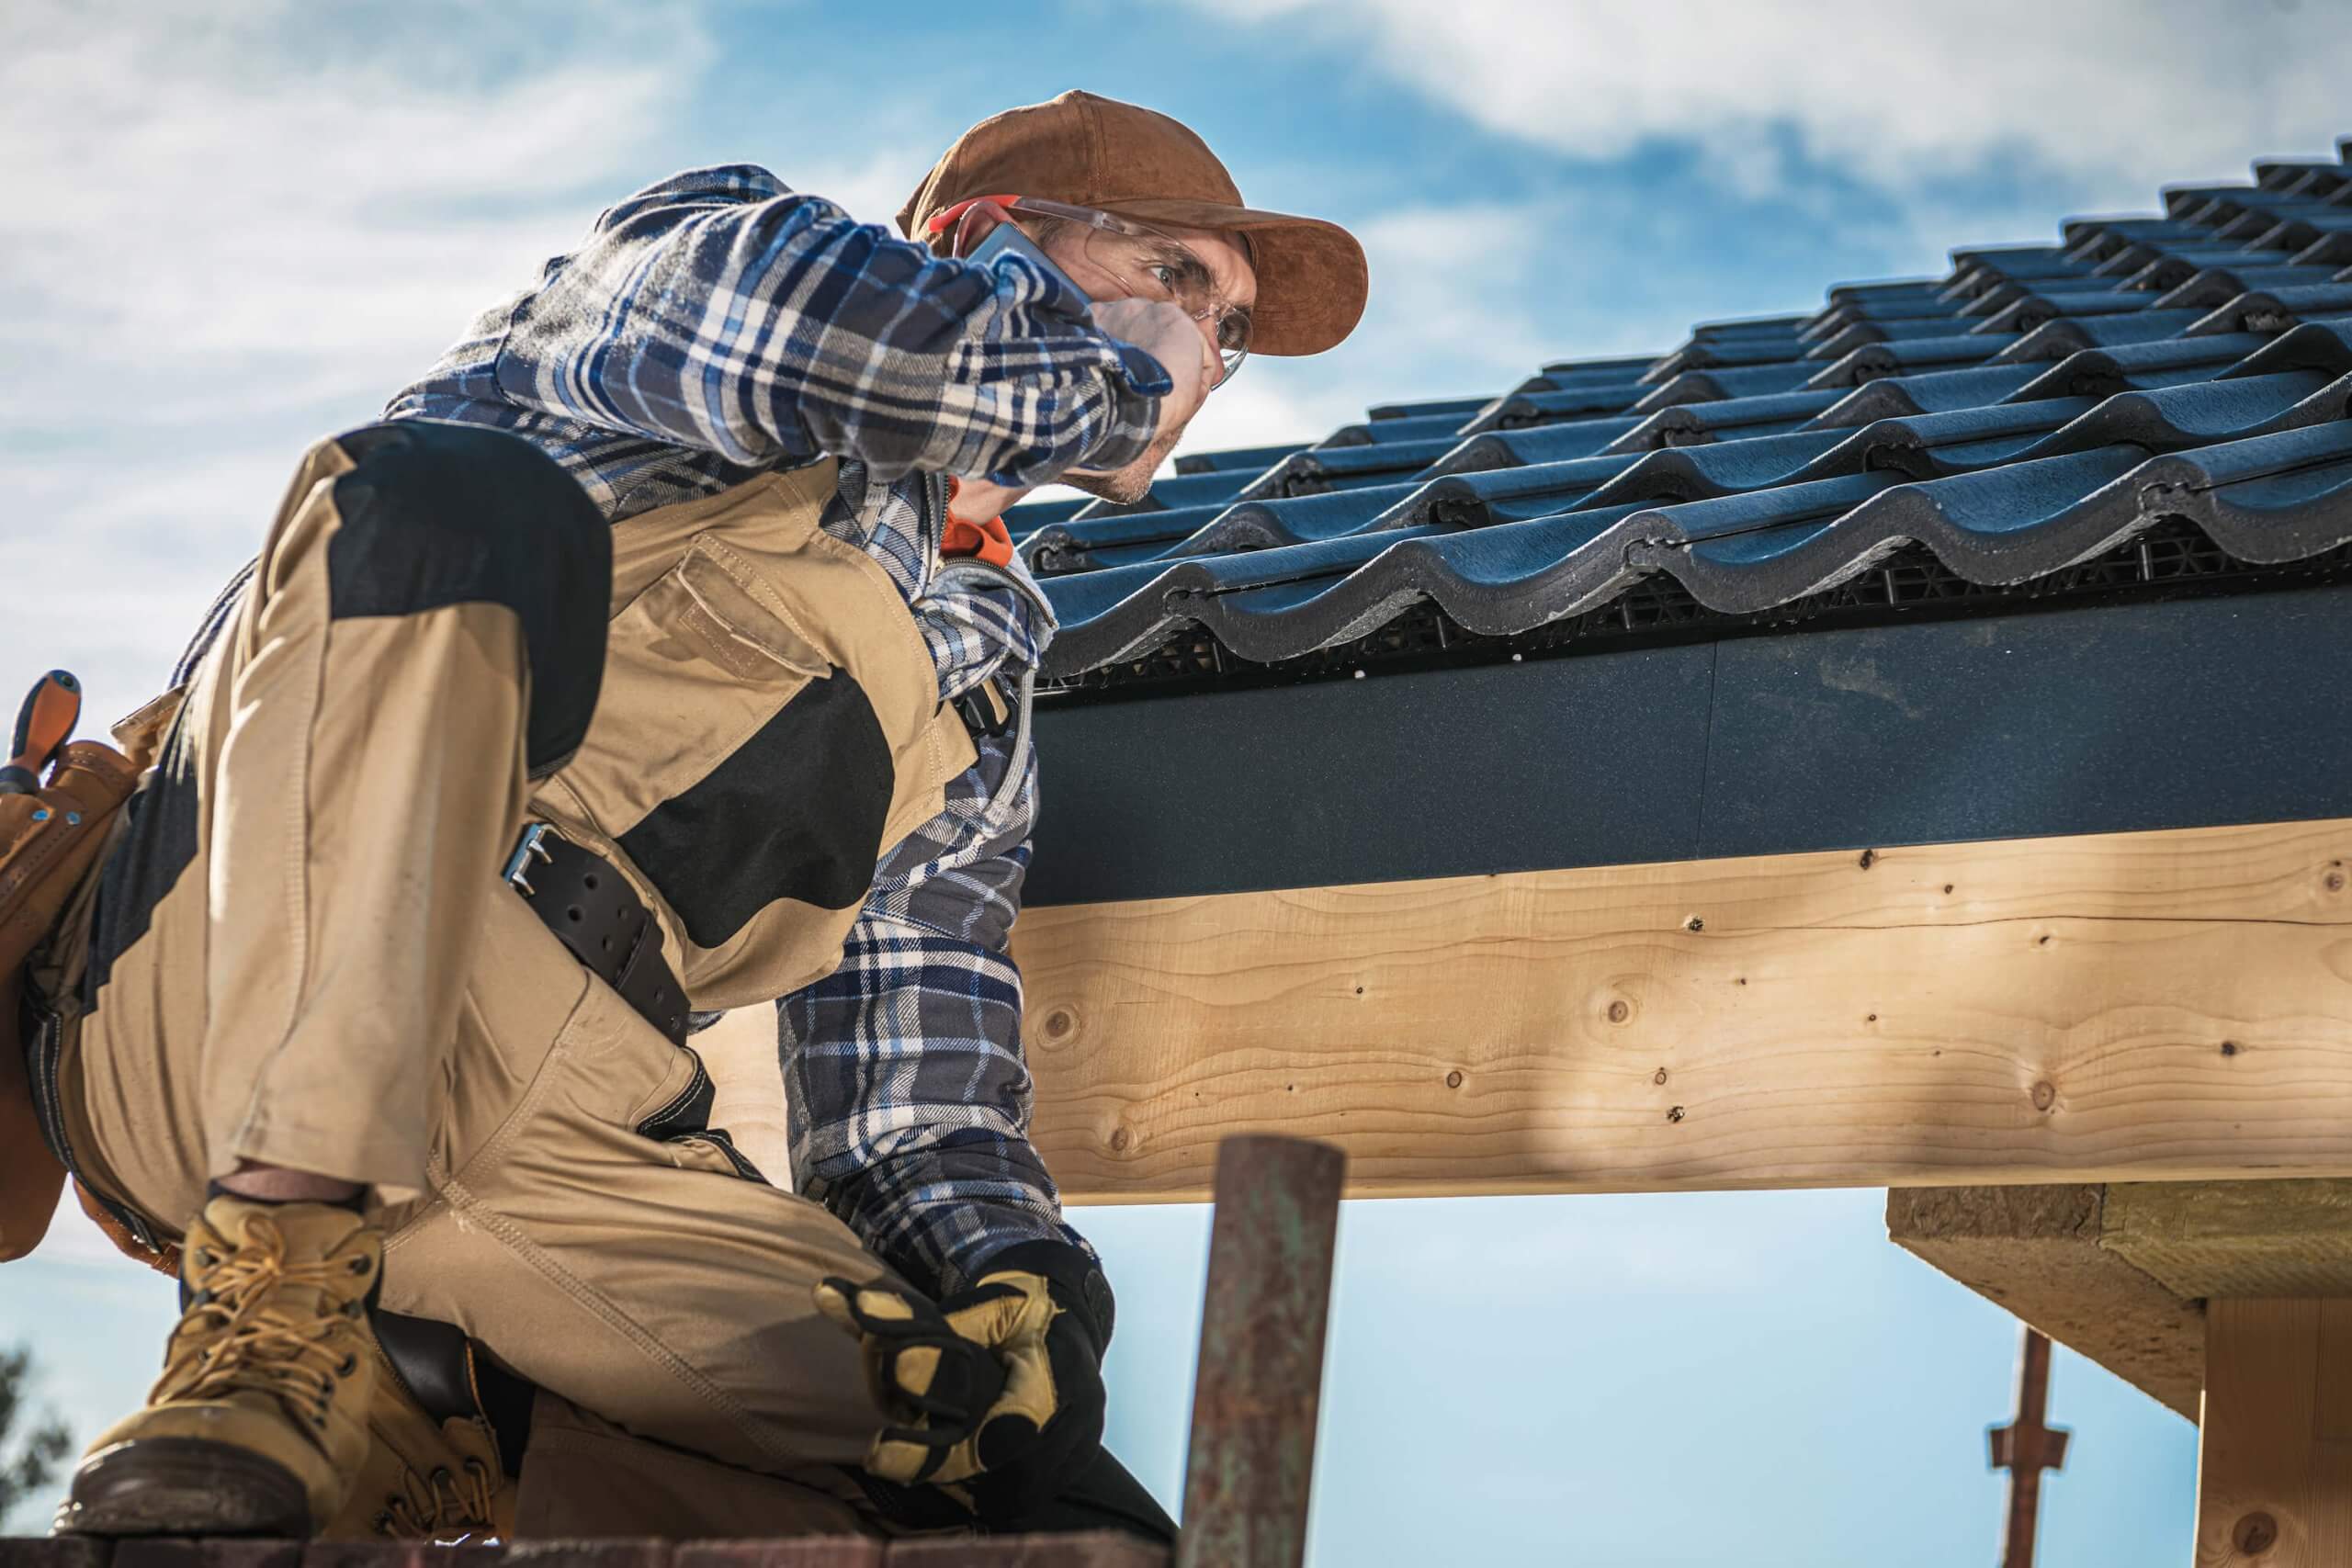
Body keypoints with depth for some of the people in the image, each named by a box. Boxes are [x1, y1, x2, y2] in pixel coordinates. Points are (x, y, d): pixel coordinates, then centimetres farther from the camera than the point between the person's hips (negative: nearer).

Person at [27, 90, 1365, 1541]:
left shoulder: (977, 714, 29)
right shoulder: (712, 243, 14)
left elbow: (921, 1124, 19)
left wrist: (1025, 1281, -3)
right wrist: (1109, 377, 7)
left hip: (536, 1143, 4)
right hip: (215, 1024, -4)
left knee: (1064, 1506, -18)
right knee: (454, 492, -32)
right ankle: (274, 1316, -33)